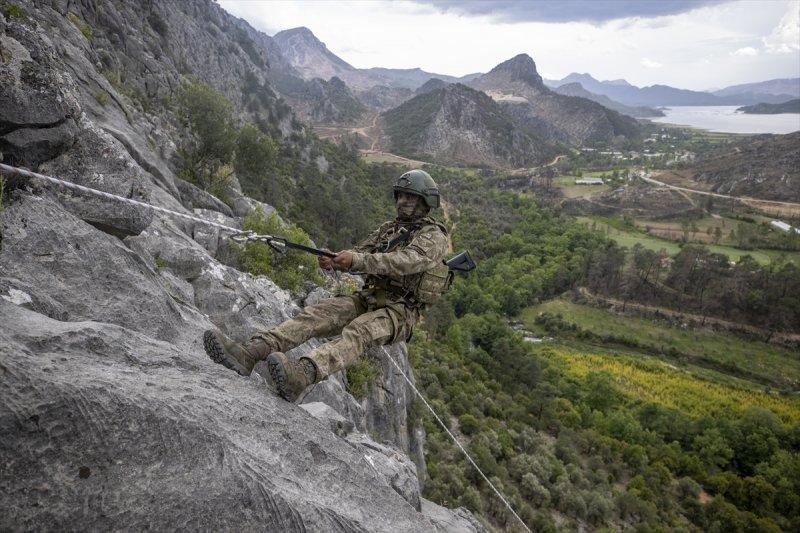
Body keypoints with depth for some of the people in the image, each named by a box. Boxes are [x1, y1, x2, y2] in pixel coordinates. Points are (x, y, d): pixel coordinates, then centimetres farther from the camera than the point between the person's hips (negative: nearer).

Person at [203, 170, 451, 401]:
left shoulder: (434, 236, -4)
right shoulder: (387, 228, 19)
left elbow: (407, 261, -24)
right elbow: (358, 258, 12)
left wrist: (357, 259, -33)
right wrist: (333, 261, -12)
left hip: (400, 310, -6)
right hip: (367, 298, 6)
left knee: (357, 332, -36)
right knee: (314, 314, -17)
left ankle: (300, 376, -61)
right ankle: (248, 353, -34)